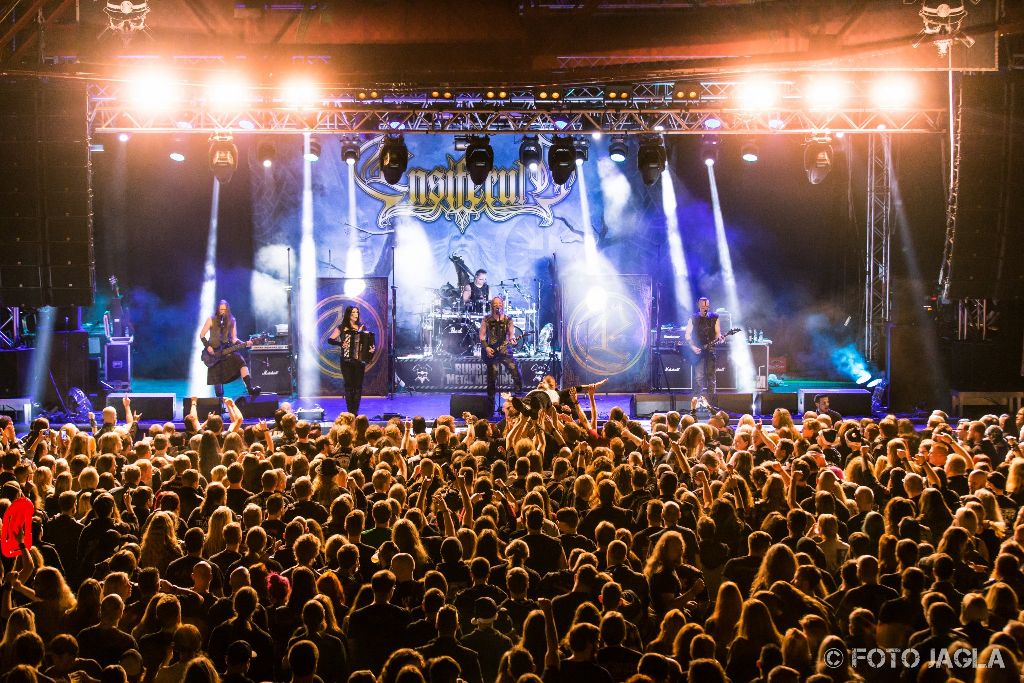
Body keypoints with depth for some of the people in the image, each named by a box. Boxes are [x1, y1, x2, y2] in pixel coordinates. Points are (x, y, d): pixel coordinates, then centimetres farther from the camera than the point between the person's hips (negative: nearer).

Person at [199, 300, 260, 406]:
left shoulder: (231, 321, 5)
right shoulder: (211, 320, -3)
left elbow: (234, 339, 6)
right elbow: (202, 335, 1)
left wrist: (244, 344, -11)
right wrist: (207, 346, -12)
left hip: (227, 350, 1)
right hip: (213, 352, -1)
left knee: (240, 361, -27)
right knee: (217, 379, 1)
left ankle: (250, 388, -37)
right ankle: (220, 400, 17)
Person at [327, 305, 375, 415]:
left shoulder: (362, 327, 9)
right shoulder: (342, 328, 2)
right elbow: (330, 340, 0)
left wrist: (372, 348, -8)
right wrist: (340, 343, -15)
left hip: (360, 360, 2)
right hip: (346, 361, -2)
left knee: (358, 386, -1)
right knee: (349, 385, -4)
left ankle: (355, 411, 5)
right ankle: (350, 412, 0)